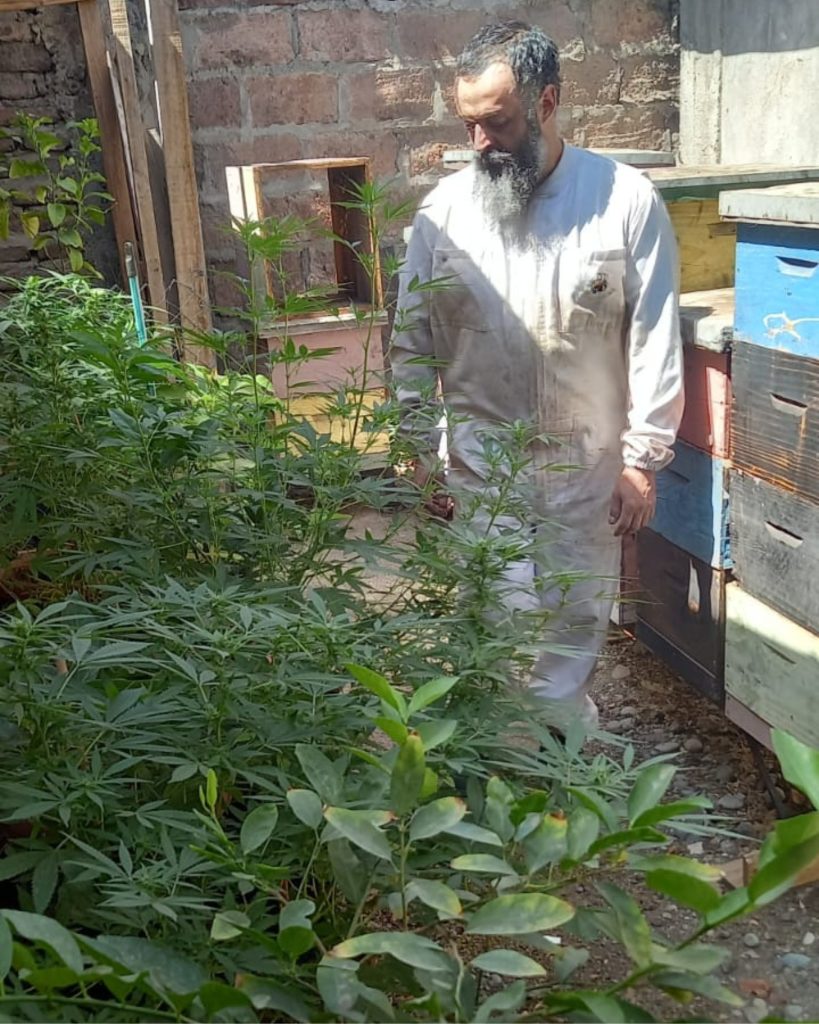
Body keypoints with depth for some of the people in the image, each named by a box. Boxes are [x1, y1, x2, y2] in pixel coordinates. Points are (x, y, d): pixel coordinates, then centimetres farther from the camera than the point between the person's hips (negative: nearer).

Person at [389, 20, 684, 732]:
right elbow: (414, 341, 1)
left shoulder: (627, 201, -10)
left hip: (588, 458, 0)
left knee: (580, 607, 16)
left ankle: (562, 709, 42)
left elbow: (656, 342, -8)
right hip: (482, 456, 0)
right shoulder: (445, 207, -5)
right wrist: (421, 448, 0)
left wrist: (643, 459, -9)